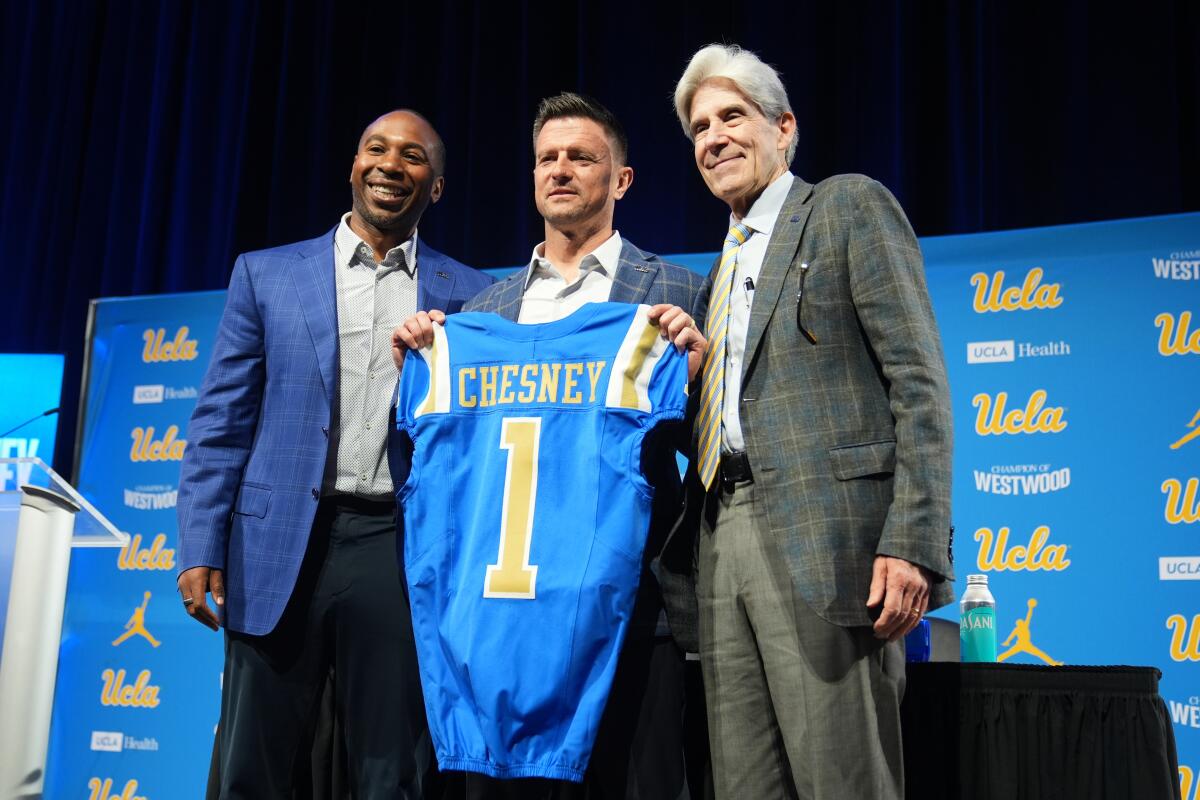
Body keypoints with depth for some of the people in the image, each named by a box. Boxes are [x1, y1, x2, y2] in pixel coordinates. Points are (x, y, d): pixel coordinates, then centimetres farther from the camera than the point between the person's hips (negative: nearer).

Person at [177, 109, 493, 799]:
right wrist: (201, 548, -2)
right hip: (281, 545, 0)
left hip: (403, 549, 0)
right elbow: (223, 420, 6)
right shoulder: (266, 274, 9)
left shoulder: (470, 295, 9)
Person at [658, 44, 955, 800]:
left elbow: (919, 383, -7)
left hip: (825, 537, -7)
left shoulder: (851, 206, 4)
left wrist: (913, 543, -16)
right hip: (724, 540, 7)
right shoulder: (724, 267, 25)